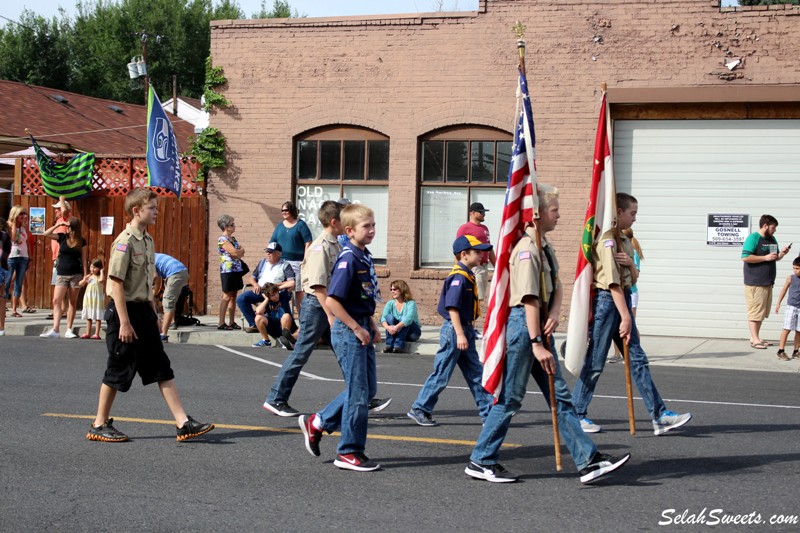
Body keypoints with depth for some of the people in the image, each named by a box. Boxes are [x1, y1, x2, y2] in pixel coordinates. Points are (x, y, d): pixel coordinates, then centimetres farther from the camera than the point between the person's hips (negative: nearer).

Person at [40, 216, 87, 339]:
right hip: (61, 274, 1)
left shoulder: (82, 242, 3)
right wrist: (58, 225, -7)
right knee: (56, 300, -10)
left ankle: (69, 330, 7)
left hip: (76, 275, -1)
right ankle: (55, 330, -16)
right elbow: (46, 233, -4)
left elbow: (84, 260, 3)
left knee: (72, 302, 3)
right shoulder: (62, 237, 6)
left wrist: (85, 276, -2)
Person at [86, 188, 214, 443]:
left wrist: (154, 314, 19)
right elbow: (116, 283, -19)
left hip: (143, 310, 9)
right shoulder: (125, 241, -15)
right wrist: (124, 322, -21)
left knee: (162, 369, 5)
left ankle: (183, 423, 4)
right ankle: (100, 424, 17)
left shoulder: (147, 240, 11)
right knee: (119, 371, 2)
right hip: (125, 309, -8)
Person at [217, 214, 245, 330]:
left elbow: (242, 252, 12)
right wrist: (240, 251, 2)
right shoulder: (222, 239, -10)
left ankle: (232, 322, 11)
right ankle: (221, 323, -6)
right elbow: (234, 252, -18)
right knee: (227, 296, -8)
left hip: (236, 270, 8)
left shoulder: (233, 239, 16)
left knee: (233, 296, 8)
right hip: (227, 270, -8)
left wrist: (237, 253, -8)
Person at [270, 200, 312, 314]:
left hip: (296, 262, -5)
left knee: (299, 290, -5)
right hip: (281, 262, 5)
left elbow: (308, 243, -4)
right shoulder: (280, 226, 15)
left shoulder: (300, 225, 1)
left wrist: (305, 261, -11)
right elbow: (272, 244, 17)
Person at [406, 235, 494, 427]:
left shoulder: (467, 276, 13)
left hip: (464, 330, 10)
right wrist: (460, 334, -26)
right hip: (454, 330, -10)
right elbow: (452, 307, -23)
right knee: (441, 374, -1)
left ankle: (489, 413, 14)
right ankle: (419, 409, 10)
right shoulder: (459, 277, -18)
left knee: (476, 374, 10)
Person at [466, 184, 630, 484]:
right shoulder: (527, 249, -17)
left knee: (560, 396, 8)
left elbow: (556, 285, 15)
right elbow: (529, 299, -22)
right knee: (510, 398, -1)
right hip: (524, 325, -9)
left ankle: (588, 460, 10)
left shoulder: (545, 246, 13)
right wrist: (537, 344, -23)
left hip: (542, 326, 10)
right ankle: (481, 461, 11)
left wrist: (555, 313, -6)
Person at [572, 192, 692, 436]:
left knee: (638, 360, 6)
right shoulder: (607, 240, -14)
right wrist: (625, 317, -21)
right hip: (606, 300, -9)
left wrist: (631, 263, -7)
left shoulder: (624, 240, 15)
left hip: (623, 300, 9)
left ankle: (659, 416, 5)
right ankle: (576, 415, 11)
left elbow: (632, 280, 15)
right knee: (595, 363, -1)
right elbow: (613, 282, -19)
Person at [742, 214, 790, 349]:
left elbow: (775, 258, 26)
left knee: (762, 312, 12)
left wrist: (781, 254, 3)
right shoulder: (753, 238, -11)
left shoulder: (772, 239, 15)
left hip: (768, 282, 9)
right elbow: (745, 257, -20)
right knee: (755, 311, -5)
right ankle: (755, 339, -2)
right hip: (755, 282, -9)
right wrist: (765, 257, -19)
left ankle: (755, 337, 19)